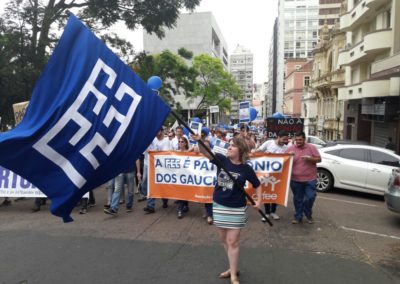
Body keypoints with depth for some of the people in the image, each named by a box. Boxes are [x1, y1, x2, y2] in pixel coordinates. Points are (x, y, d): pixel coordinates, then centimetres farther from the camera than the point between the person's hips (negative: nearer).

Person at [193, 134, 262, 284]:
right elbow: (205, 152, -20)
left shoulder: (246, 169, -9)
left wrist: (258, 200, -10)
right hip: (219, 206, 4)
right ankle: (233, 268, 35)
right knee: (224, 240, 16)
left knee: (232, 242, 2)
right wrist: (199, 141, -38)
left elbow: (257, 185, 4)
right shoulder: (222, 160, -6)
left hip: (236, 209, -3)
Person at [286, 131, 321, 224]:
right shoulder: (290, 148, 1)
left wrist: (309, 159, -19)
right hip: (295, 180, 1)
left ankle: (308, 215, 24)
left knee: (310, 197, -2)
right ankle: (298, 217, 23)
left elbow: (319, 159, -1)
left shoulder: (311, 147, -1)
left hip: (310, 179, -1)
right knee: (298, 199, 10)